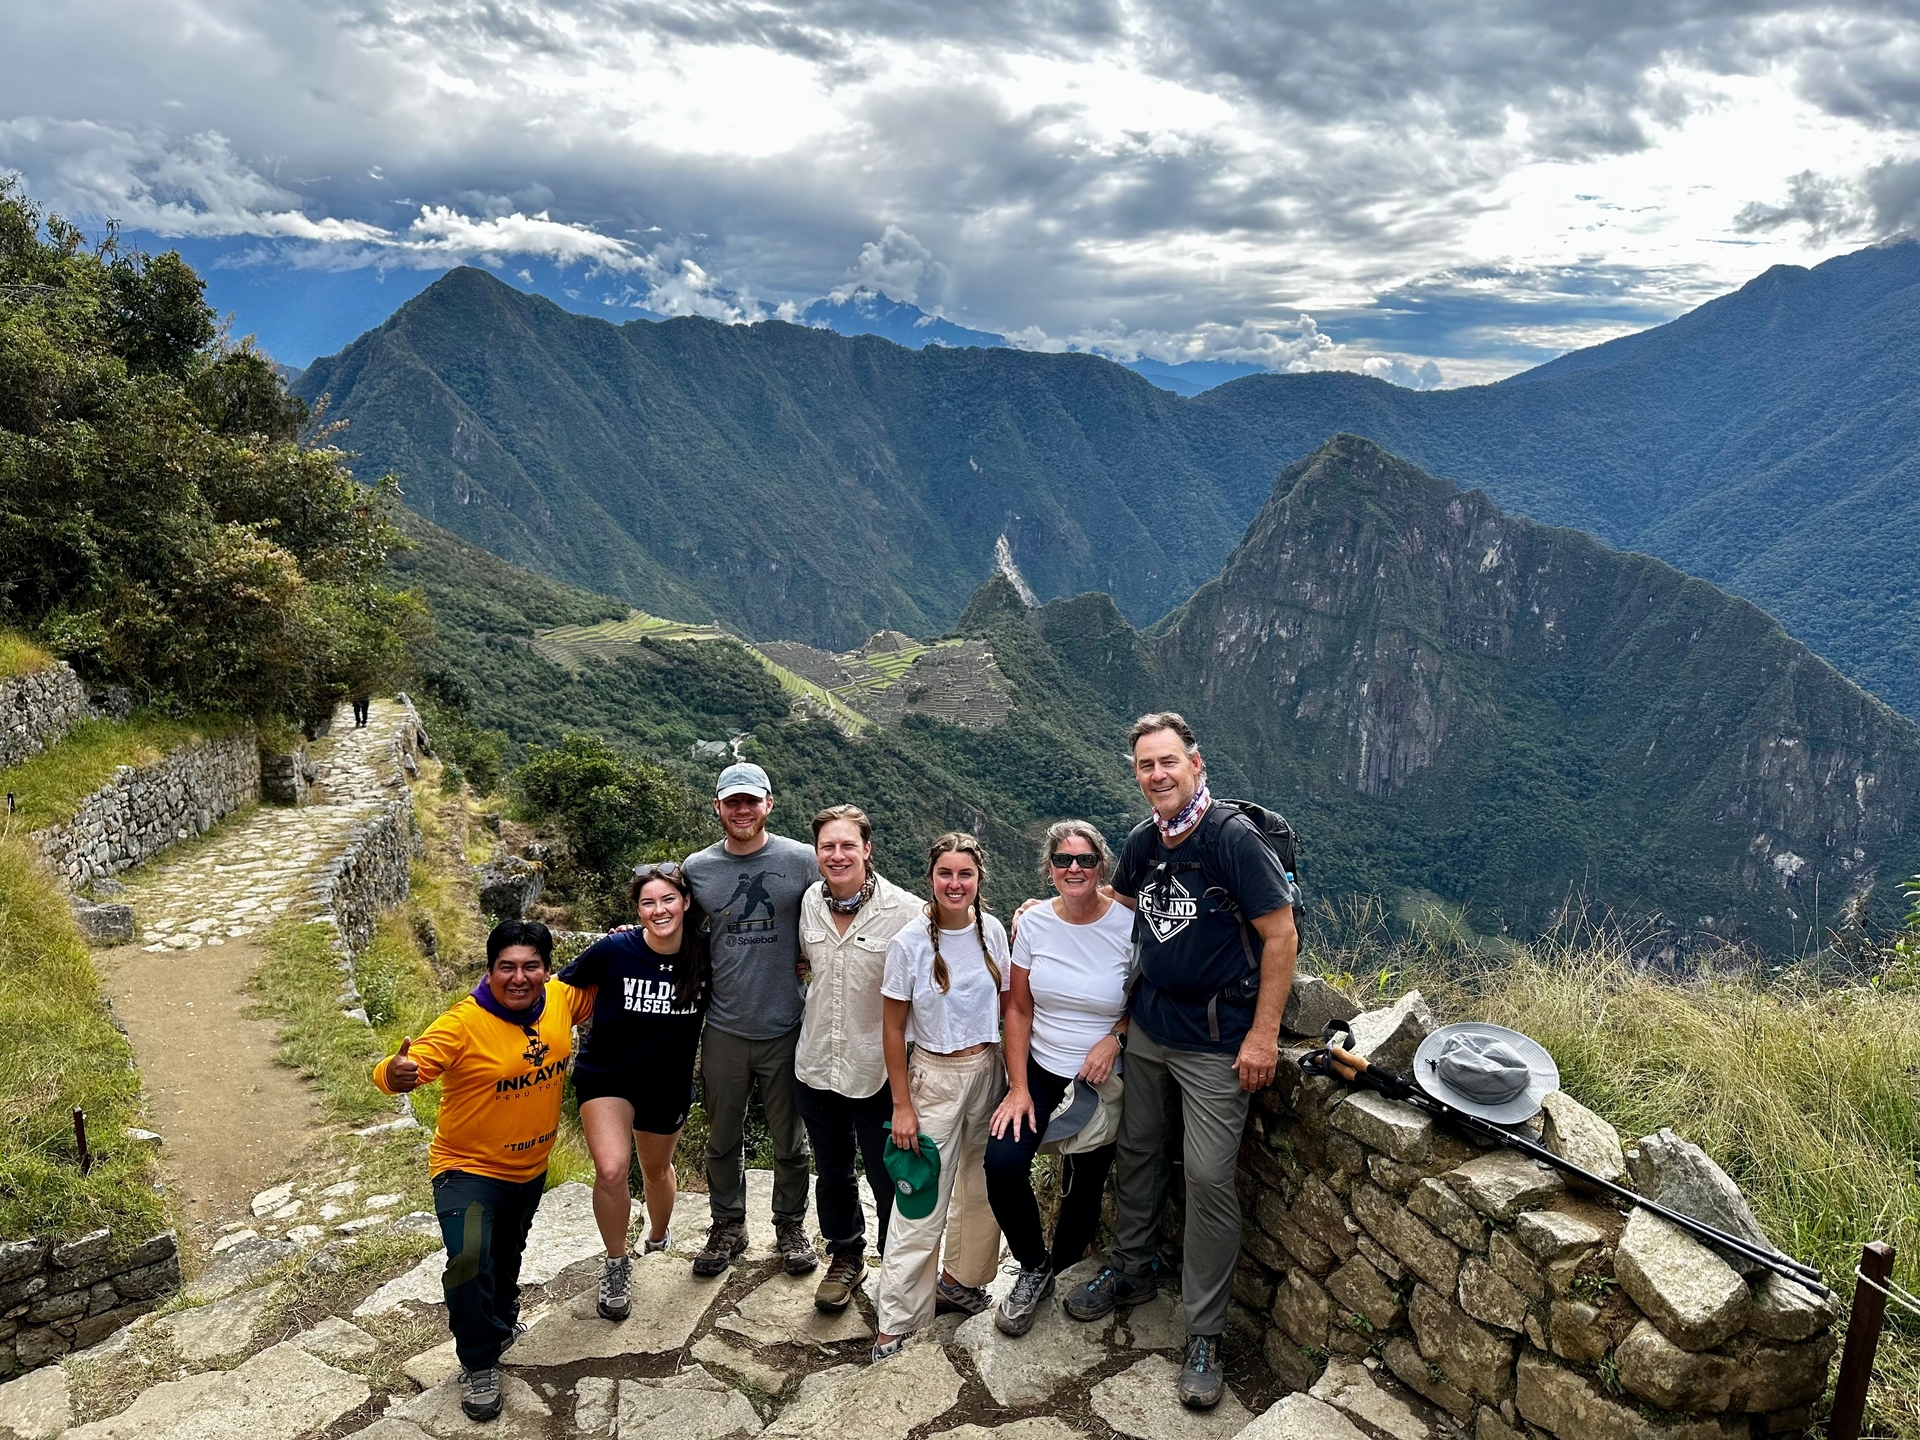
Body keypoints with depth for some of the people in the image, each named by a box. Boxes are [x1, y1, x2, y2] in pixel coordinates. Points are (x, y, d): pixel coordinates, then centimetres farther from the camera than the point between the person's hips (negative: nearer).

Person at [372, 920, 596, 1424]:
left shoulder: (561, 998, -12)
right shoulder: (463, 1024, -28)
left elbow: (596, 990, 10)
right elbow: (410, 1065, -39)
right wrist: (395, 1073, -60)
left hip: (531, 1168, 5)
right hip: (470, 1169, -5)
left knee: (508, 1255, 26)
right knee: (470, 1258, -24)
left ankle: (503, 1321, 56)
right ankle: (480, 1363, 0)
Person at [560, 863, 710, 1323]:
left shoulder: (706, 953, -17)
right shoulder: (613, 951, -22)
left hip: (668, 1082, 2)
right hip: (605, 1074, -2)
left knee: (656, 1169, 22)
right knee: (611, 1169, -20)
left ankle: (658, 1237, 53)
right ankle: (616, 1265, 6)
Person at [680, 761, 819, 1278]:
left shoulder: (801, 859, -7)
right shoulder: (696, 868, 0)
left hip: (786, 1027, -2)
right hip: (723, 1028, 2)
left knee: (790, 1141, 13)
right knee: (723, 1139, 16)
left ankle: (791, 1225, 33)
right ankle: (728, 1226, 35)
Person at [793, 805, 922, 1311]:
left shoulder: (904, 910, -18)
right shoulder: (810, 902, -2)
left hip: (878, 1071, -4)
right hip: (817, 1064, 5)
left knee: (889, 1179, 9)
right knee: (832, 1173, 21)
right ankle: (846, 1257, 43)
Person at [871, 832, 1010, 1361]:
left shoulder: (992, 931, -3)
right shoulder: (910, 943, -13)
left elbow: (1006, 1005, 8)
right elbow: (893, 1028, -8)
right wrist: (902, 1104, -8)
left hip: (989, 1070, 4)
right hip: (935, 1075, -4)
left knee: (984, 1188, 15)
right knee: (922, 1203, -2)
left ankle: (961, 1279, 38)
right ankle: (897, 1322, 11)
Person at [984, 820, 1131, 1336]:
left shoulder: (1129, 924, -13)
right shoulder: (1034, 923, -5)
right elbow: (1018, 1009, 0)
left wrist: (1115, 1038, -18)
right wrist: (1018, 1088, -5)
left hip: (1102, 1079, -1)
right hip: (1040, 1069, 2)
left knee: (1085, 1187, 6)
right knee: (1002, 1163, -18)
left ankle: (1059, 1269, 38)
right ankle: (1034, 1267, 9)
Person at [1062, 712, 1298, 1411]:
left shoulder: (1233, 838, -18)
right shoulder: (1143, 840, 3)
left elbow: (1281, 935, -15)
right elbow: (1117, 904, 23)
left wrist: (1264, 1034, -15)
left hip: (1217, 1037, -6)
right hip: (1150, 1022, 6)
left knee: (1209, 1177, -3)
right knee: (1137, 1147, 17)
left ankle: (1204, 1334, 12)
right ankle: (1131, 1269, 39)